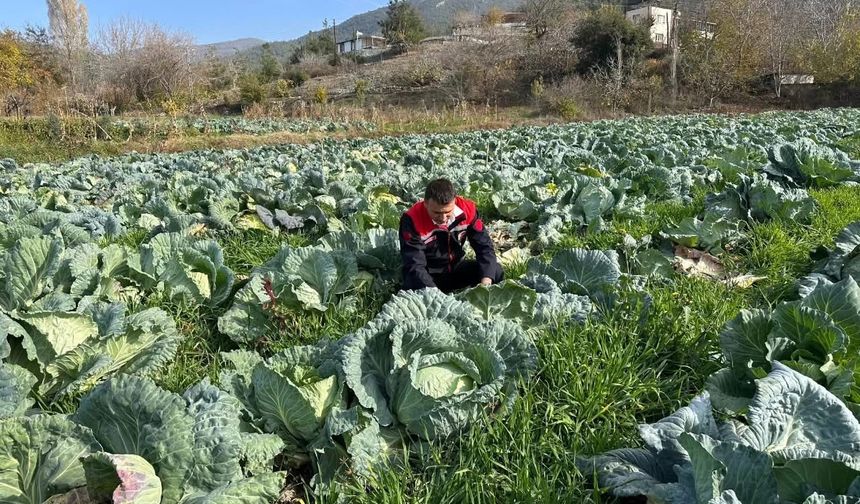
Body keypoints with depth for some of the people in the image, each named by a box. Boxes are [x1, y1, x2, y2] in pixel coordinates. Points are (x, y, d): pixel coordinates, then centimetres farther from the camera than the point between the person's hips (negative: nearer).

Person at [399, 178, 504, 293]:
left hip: (456, 269, 4)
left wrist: (486, 280, -26)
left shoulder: (467, 209, -16)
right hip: (428, 276, -4)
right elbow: (414, 266, -28)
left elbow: (484, 246, -11)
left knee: (496, 272, -17)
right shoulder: (412, 220, -26)